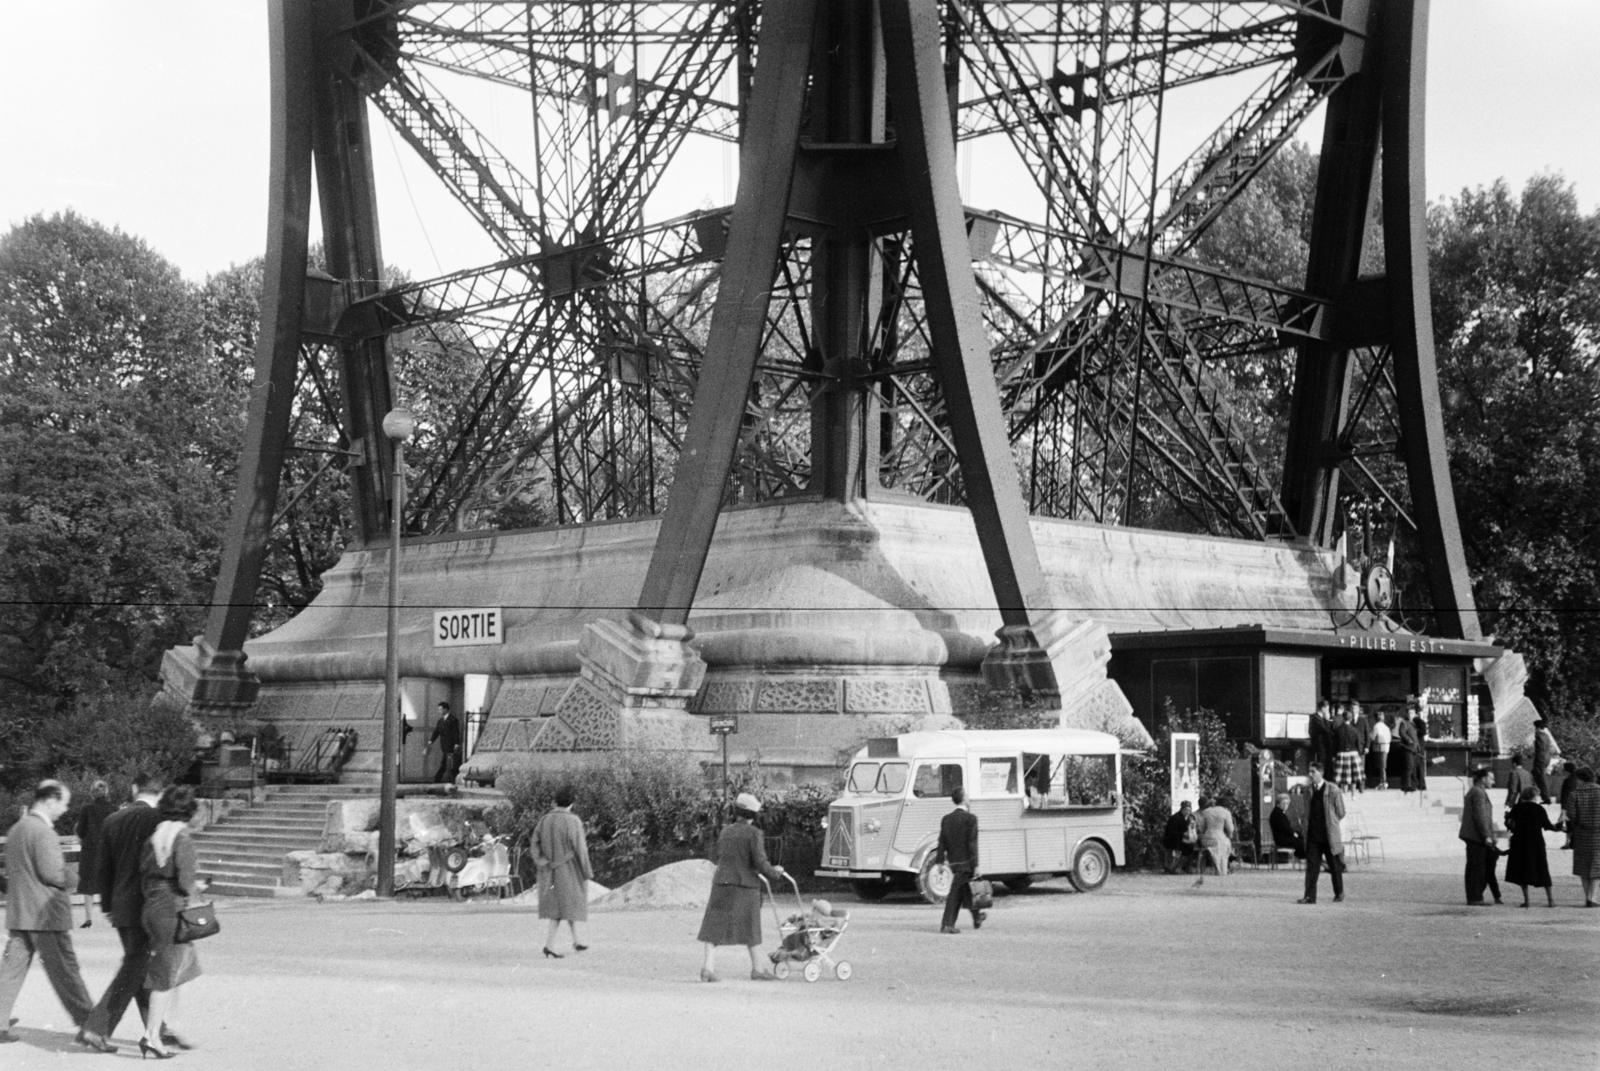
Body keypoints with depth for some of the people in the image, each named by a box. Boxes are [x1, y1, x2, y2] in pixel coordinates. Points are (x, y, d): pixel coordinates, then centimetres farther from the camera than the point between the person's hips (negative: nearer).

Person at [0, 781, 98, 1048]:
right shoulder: (43, 832, -15)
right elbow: (53, 873, -21)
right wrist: (73, 879, -3)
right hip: (46, 914, -9)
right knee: (65, 971, -6)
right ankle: (87, 1027, -4)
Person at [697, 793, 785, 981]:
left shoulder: (725, 831, 9)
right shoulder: (753, 833, -9)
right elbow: (760, 862, -13)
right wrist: (775, 873, 5)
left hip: (721, 883, 4)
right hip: (745, 886, -4)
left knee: (715, 926, 4)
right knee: (751, 928, 8)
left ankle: (708, 967, -9)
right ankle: (758, 969, 18)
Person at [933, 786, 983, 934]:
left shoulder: (946, 819, 6)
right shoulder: (970, 818, -11)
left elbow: (942, 843, 5)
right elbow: (972, 843, -15)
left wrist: (939, 863, 5)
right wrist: (975, 865, -14)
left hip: (953, 862, 6)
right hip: (965, 861, -6)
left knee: (966, 889, 20)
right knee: (955, 893, -4)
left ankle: (977, 918, 33)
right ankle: (947, 924, -7)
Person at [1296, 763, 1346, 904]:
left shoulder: (1332, 789, -6)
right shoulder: (1309, 790, 8)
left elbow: (1341, 813, -2)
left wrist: (1330, 823, 2)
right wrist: (1306, 829, 8)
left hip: (1329, 835, -4)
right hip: (1313, 835, 4)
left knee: (1335, 866, 8)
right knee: (1311, 865, -2)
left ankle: (1339, 894, 21)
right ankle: (1310, 896, -3)